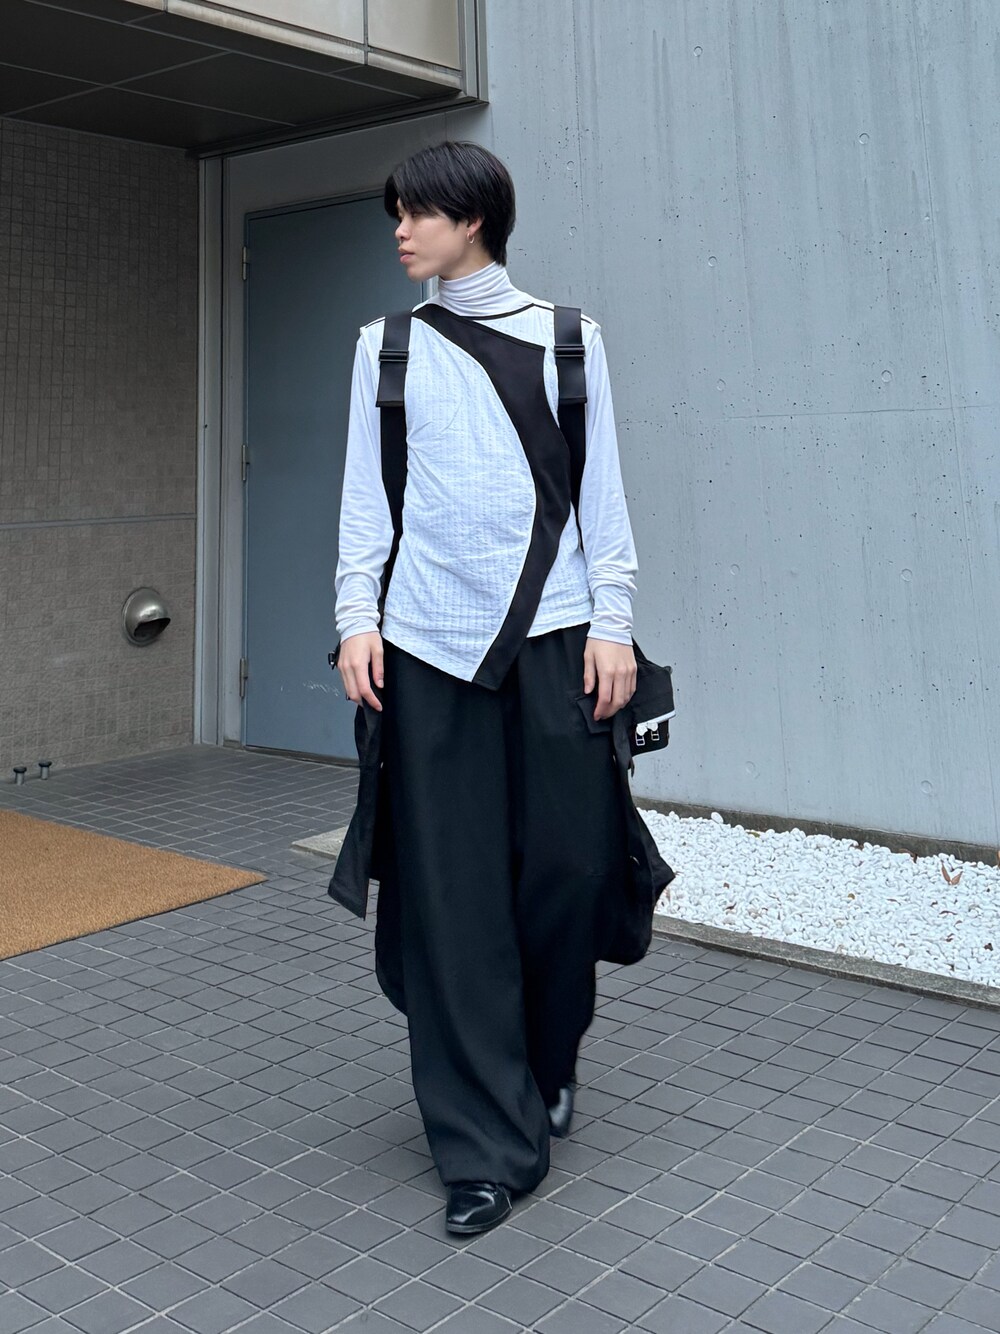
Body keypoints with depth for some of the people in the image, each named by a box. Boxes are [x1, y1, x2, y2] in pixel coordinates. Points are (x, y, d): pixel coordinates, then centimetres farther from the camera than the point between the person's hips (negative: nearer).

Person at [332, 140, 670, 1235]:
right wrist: (358, 615, -2)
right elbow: (365, 493, 10)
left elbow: (600, 488, 7)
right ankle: (488, 1145, 8)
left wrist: (612, 620, -1)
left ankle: (546, 1065, 30)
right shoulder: (386, 349, 13)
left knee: (570, 867, 1)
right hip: (426, 648, 1)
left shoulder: (567, 340, 10)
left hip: (552, 636, 0)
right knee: (453, 895, -2)